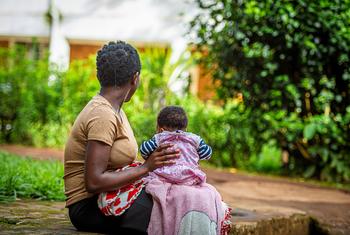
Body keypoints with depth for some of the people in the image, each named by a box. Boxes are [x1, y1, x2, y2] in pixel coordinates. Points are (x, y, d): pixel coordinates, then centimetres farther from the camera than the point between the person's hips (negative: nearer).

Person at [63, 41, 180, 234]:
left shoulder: (113, 109, 14)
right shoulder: (103, 116, -17)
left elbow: (113, 167, 7)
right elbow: (94, 182, -23)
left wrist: (152, 162, -6)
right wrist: (146, 167, -20)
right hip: (89, 205, -9)